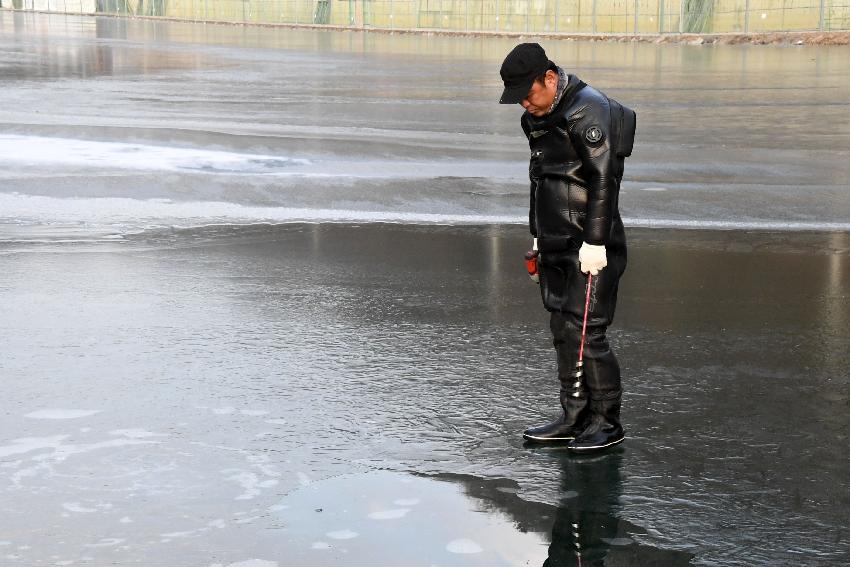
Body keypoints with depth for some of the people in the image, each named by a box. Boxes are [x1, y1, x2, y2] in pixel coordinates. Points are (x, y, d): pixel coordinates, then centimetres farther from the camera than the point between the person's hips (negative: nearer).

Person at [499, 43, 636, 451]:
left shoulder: (589, 111, -15)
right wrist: (538, 234, 22)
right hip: (557, 244, 9)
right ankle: (574, 417, 18)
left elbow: (604, 180, -20)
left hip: (591, 246, -9)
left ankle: (607, 422, 2)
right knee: (563, 332, 10)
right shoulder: (537, 117, 14)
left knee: (586, 332, -9)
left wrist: (594, 242, -22)